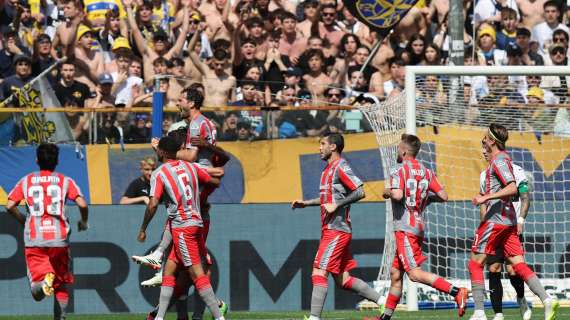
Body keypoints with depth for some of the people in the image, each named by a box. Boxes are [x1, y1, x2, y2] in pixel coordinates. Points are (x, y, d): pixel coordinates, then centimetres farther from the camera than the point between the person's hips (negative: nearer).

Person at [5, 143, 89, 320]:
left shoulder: (26, 181, 9)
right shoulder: (65, 181, 6)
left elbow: (10, 206, 0)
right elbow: (82, 204, -6)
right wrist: (84, 222, 14)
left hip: (34, 239, 0)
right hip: (59, 239, 0)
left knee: (37, 292, -3)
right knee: (61, 284, 18)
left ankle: (44, 279, -37)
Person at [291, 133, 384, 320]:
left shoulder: (341, 167, -11)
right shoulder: (329, 169, 19)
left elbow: (360, 192, -19)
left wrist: (336, 205, -22)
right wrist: (306, 203, 23)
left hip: (337, 230, -10)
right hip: (330, 229, 10)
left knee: (319, 273, -14)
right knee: (343, 280, 9)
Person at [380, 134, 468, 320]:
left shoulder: (399, 171, -9)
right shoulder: (426, 172, 12)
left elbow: (397, 195, -25)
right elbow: (443, 196, 6)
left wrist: (387, 192, -4)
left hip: (405, 228, -9)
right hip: (419, 226, 9)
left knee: (415, 273, -15)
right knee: (396, 274, 14)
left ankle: (456, 292, -27)